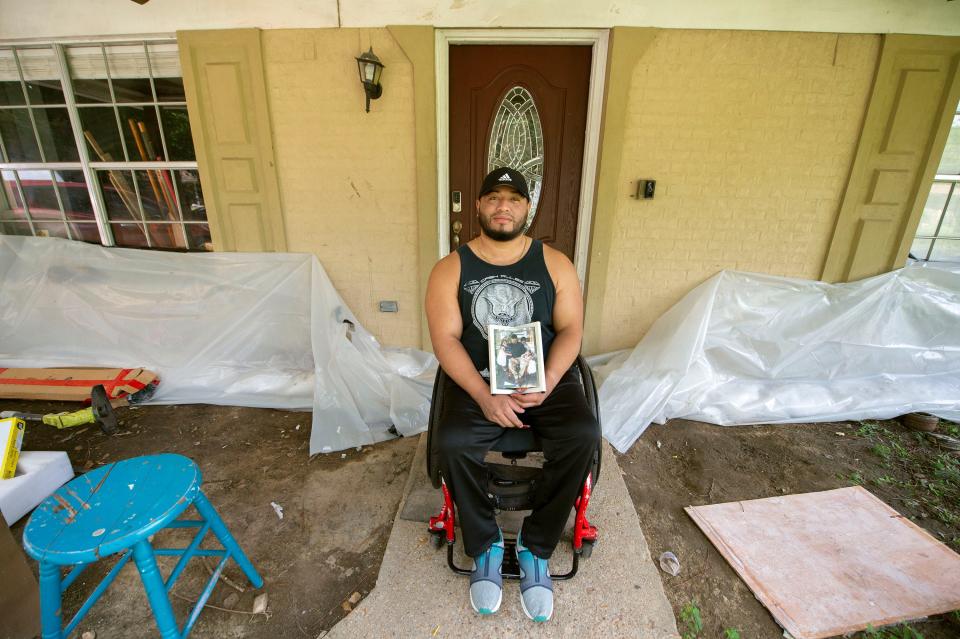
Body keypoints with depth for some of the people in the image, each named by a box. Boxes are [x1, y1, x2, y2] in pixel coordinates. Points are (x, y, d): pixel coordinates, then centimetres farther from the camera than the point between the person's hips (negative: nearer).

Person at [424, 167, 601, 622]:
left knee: (583, 436, -24)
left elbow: (570, 330, 0)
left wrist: (548, 381, -18)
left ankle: (535, 548, 0)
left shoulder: (554, 263, 4)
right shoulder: (450, 269, 0)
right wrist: (484, 396, -20)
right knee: (452, 442, -27)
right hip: (476, 381, 0)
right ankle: (485, 545, 3)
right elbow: (445, 339, -8)